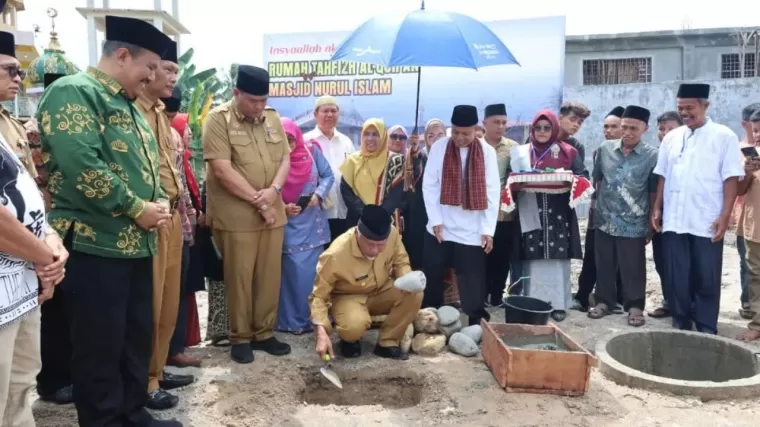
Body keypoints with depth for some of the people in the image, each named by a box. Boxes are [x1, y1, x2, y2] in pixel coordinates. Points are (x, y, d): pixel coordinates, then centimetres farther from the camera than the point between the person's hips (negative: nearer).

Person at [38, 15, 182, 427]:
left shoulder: (129, 105, 18)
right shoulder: (72, 92, -11)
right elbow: (81, 167, -24)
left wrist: (157, 205, 1)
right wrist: (137, 209, -17)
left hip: (136, 244, 9)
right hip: (94, 245, -9)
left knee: (137, 336, 17)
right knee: (100, 346, 3)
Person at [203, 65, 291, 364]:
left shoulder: (273, 119, 10)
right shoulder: (218, 119, -8)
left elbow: (285, 158, 10)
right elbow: (222, 170, -15)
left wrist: (274, 189, -10)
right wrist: (258, 201, -14)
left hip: (273, 212, 5)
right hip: (236, 215, -5)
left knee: (270, 275, 10)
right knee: (239, 278, 3)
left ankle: (264, 333, 24)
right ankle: (240, 337, 18)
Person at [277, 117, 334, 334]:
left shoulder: (311, 151, -1)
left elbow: (328, 176, 5)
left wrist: (318, 195, -12)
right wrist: (282, 208, -19)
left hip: (313, 223, 3)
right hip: (288, 226, -2)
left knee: (312, 272, 8)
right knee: (293, 272, -4)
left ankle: (313, 317, 21)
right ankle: (292, 321, 9)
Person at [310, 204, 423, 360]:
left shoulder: (392, 233, -23)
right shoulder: (335, 255, -34)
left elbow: (401, 262, -2)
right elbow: (319, 296, -22)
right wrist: (322, 333, -34)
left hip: (381, 292, 4)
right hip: (348, 297, -4)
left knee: (414, 295, -24)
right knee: (355, 325, -35)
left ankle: (387, 342, -4)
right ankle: (349, 339, 4)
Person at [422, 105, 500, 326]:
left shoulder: (487, 152, -1)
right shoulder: (438, 148, -1)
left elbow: (492, 192, -2)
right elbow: (429, 186, -1)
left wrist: (488, 229, -5)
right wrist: (436, 220, -8)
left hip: (472, 232, -1)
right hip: (440, 229, 1)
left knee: (474, 288, 3)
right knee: (432, 283, 10)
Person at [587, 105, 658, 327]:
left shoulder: (652, 156, -6)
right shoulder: (605, 149, 2)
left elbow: (654, 193, -2)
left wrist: (651, 224, -1)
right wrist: (598, 207, 10)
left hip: (634, 224, -3)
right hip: (604, 220, 3)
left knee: (633, 268, 6)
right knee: (604, 265, 13)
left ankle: (635, 306, 21)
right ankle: (604, 301, 27)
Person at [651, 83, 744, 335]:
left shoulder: (724, 136, -3)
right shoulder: (671, 138, 9)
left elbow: (731, 179, -6)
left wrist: (725, 216, -12)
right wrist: (657, 208, 7)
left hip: (707, 222, -3)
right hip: (674, 221, 4)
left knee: (706, 280, 5)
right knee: (676, 277, 10)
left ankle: (706, 330, 18)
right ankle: (680, 325, 24)